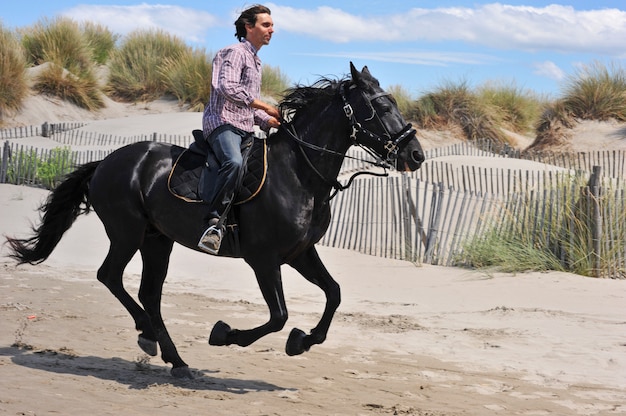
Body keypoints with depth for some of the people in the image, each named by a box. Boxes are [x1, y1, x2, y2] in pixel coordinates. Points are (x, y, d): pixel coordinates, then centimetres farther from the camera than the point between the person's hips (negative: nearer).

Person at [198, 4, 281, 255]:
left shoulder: (255, 62, 28)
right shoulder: (235, 53, -1)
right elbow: (228, 87, -19)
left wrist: (268, 120, 15)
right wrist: (264, 106, -17)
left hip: (245, 130, 10)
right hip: (223, 123, -10)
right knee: (234, 162, -37)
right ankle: (214, 222, -41)